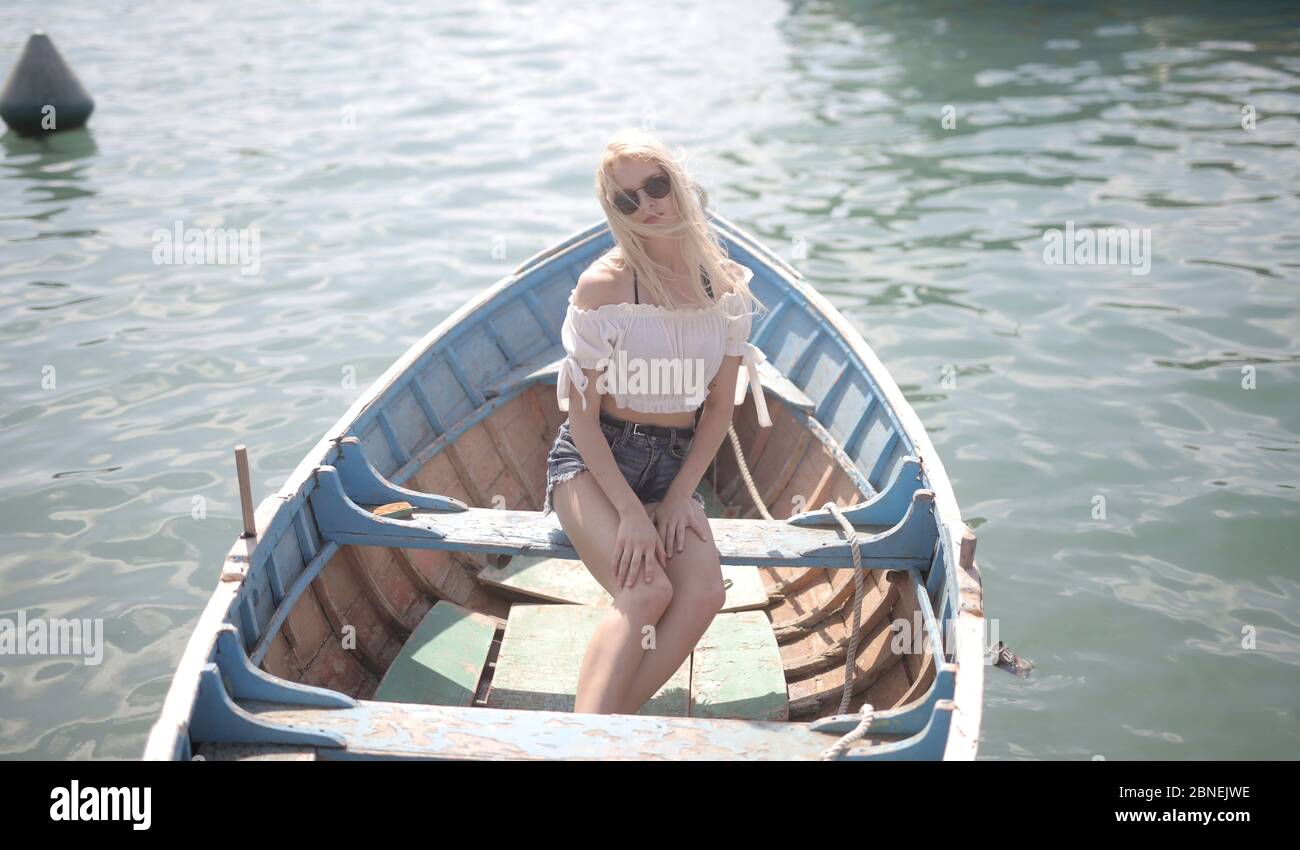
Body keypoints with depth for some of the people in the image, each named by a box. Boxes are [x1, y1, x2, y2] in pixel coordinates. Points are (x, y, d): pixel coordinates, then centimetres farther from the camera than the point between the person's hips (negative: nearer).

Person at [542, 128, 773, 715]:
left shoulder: (727, 285, 2)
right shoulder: (603, 284, -10)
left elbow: (720, 406, 8)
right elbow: (583, 414, -9)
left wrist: (679, 496, -3)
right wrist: (629, 512, -18)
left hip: (676, 462, 4)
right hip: (593, 461, -4)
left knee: (704, 593, -24)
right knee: (647, 592, -30)